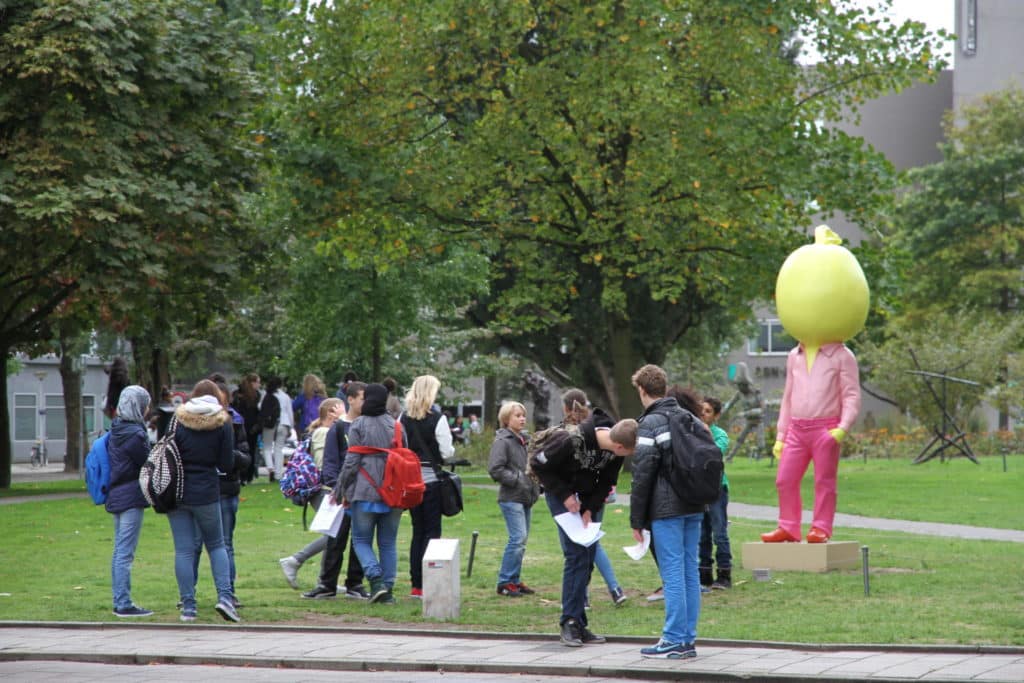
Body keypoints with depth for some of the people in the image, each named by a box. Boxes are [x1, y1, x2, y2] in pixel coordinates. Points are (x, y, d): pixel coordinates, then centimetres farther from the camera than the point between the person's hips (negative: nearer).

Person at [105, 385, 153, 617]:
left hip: (115, 495, 9)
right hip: (132, 497, -9)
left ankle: (119, 602, 18)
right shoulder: (134, 433, -16)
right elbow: (147, 465, -11)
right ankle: (124, 604, -5)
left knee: (119, 552, 13)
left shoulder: (115, 431, 10)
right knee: (126, 553, -7)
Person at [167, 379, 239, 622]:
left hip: (177, 493, 0)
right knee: (216, 545, 14)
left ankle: (188, 607, 1)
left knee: (184, 550, 3)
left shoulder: (177, 421, 0)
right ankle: (224, 596, -2)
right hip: (206, 493, 0)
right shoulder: (222, 424, -1)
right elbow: (227, 465, -2)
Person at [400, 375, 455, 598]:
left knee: (418, 530, 12)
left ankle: (416, 584, 12)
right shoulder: (437, 420, -11)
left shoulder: (404, 419, 1)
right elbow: (447, 452, -12)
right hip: (431, 478, -4)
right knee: (432, 530, 1)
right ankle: (426, 583, -6)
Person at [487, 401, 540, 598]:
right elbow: (495, 469, -17)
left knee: (521, 540, 10)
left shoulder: (523, 441, 17)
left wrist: (536, 485, 13)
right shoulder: (502, 441, -10)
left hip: (525, 498, 9)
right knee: (518, 538, -13)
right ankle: (505, 582, -7)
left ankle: (514, 580, 17)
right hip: (511, 498, -9)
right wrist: (517, 479, -17)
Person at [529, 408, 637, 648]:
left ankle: (578, 624, 7)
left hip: (588, 499, 6)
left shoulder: (615, 451, -13)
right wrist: (565, 495, -19)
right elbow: (538, 464, -19)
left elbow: (607, 481, 3)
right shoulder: (572, 440, -31)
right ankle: (570, 622, -11)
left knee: (588, 557, 2)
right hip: (562, 495, -6)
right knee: (577, 554, -15)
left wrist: (591, 508, -10)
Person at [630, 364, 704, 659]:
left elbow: (642, 474, -10)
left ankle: (674, 640, -5)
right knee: (690, 571, 8)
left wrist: (636, 519, -6)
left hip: (666, 510, -7)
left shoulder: (650, 423, -8)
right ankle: (688, 640, 11)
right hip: (694, 508, 7)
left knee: (673, 573, -6)